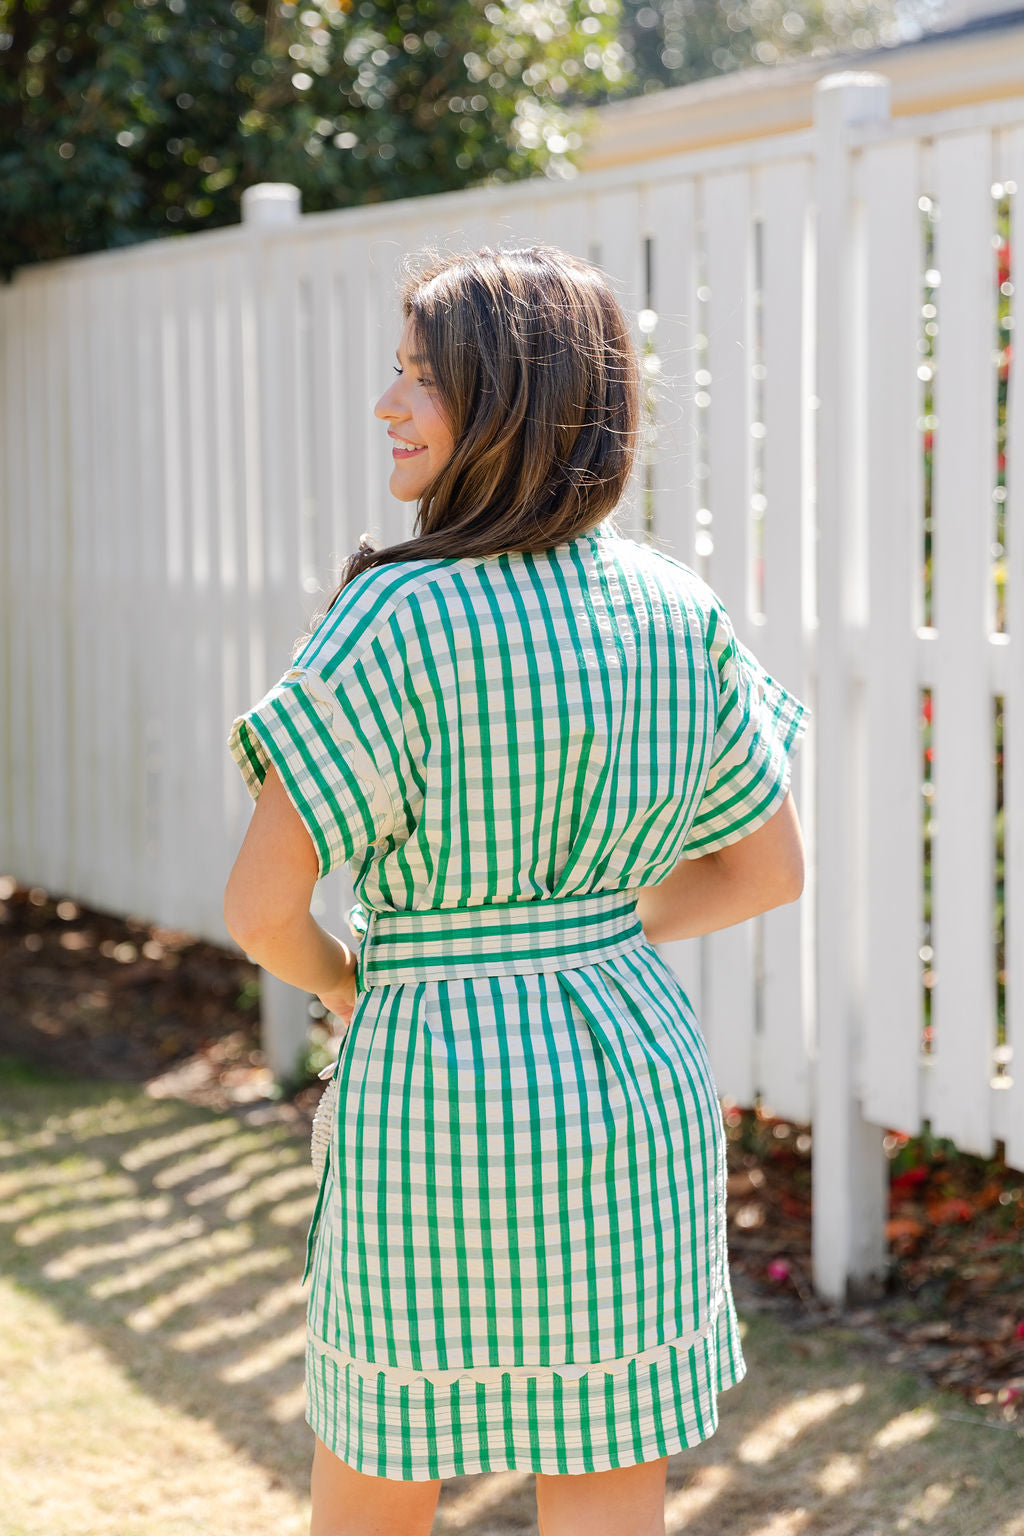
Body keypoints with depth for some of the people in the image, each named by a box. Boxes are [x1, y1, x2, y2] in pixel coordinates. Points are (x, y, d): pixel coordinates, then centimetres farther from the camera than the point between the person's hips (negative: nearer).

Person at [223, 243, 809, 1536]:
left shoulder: (398, 620, -16)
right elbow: (770, 868, 9)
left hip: (438, 1078, -5)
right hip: (640, 1074, 5)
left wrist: (339, 981, 6)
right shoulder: (677, 611, 0)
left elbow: (261, 904, -16)